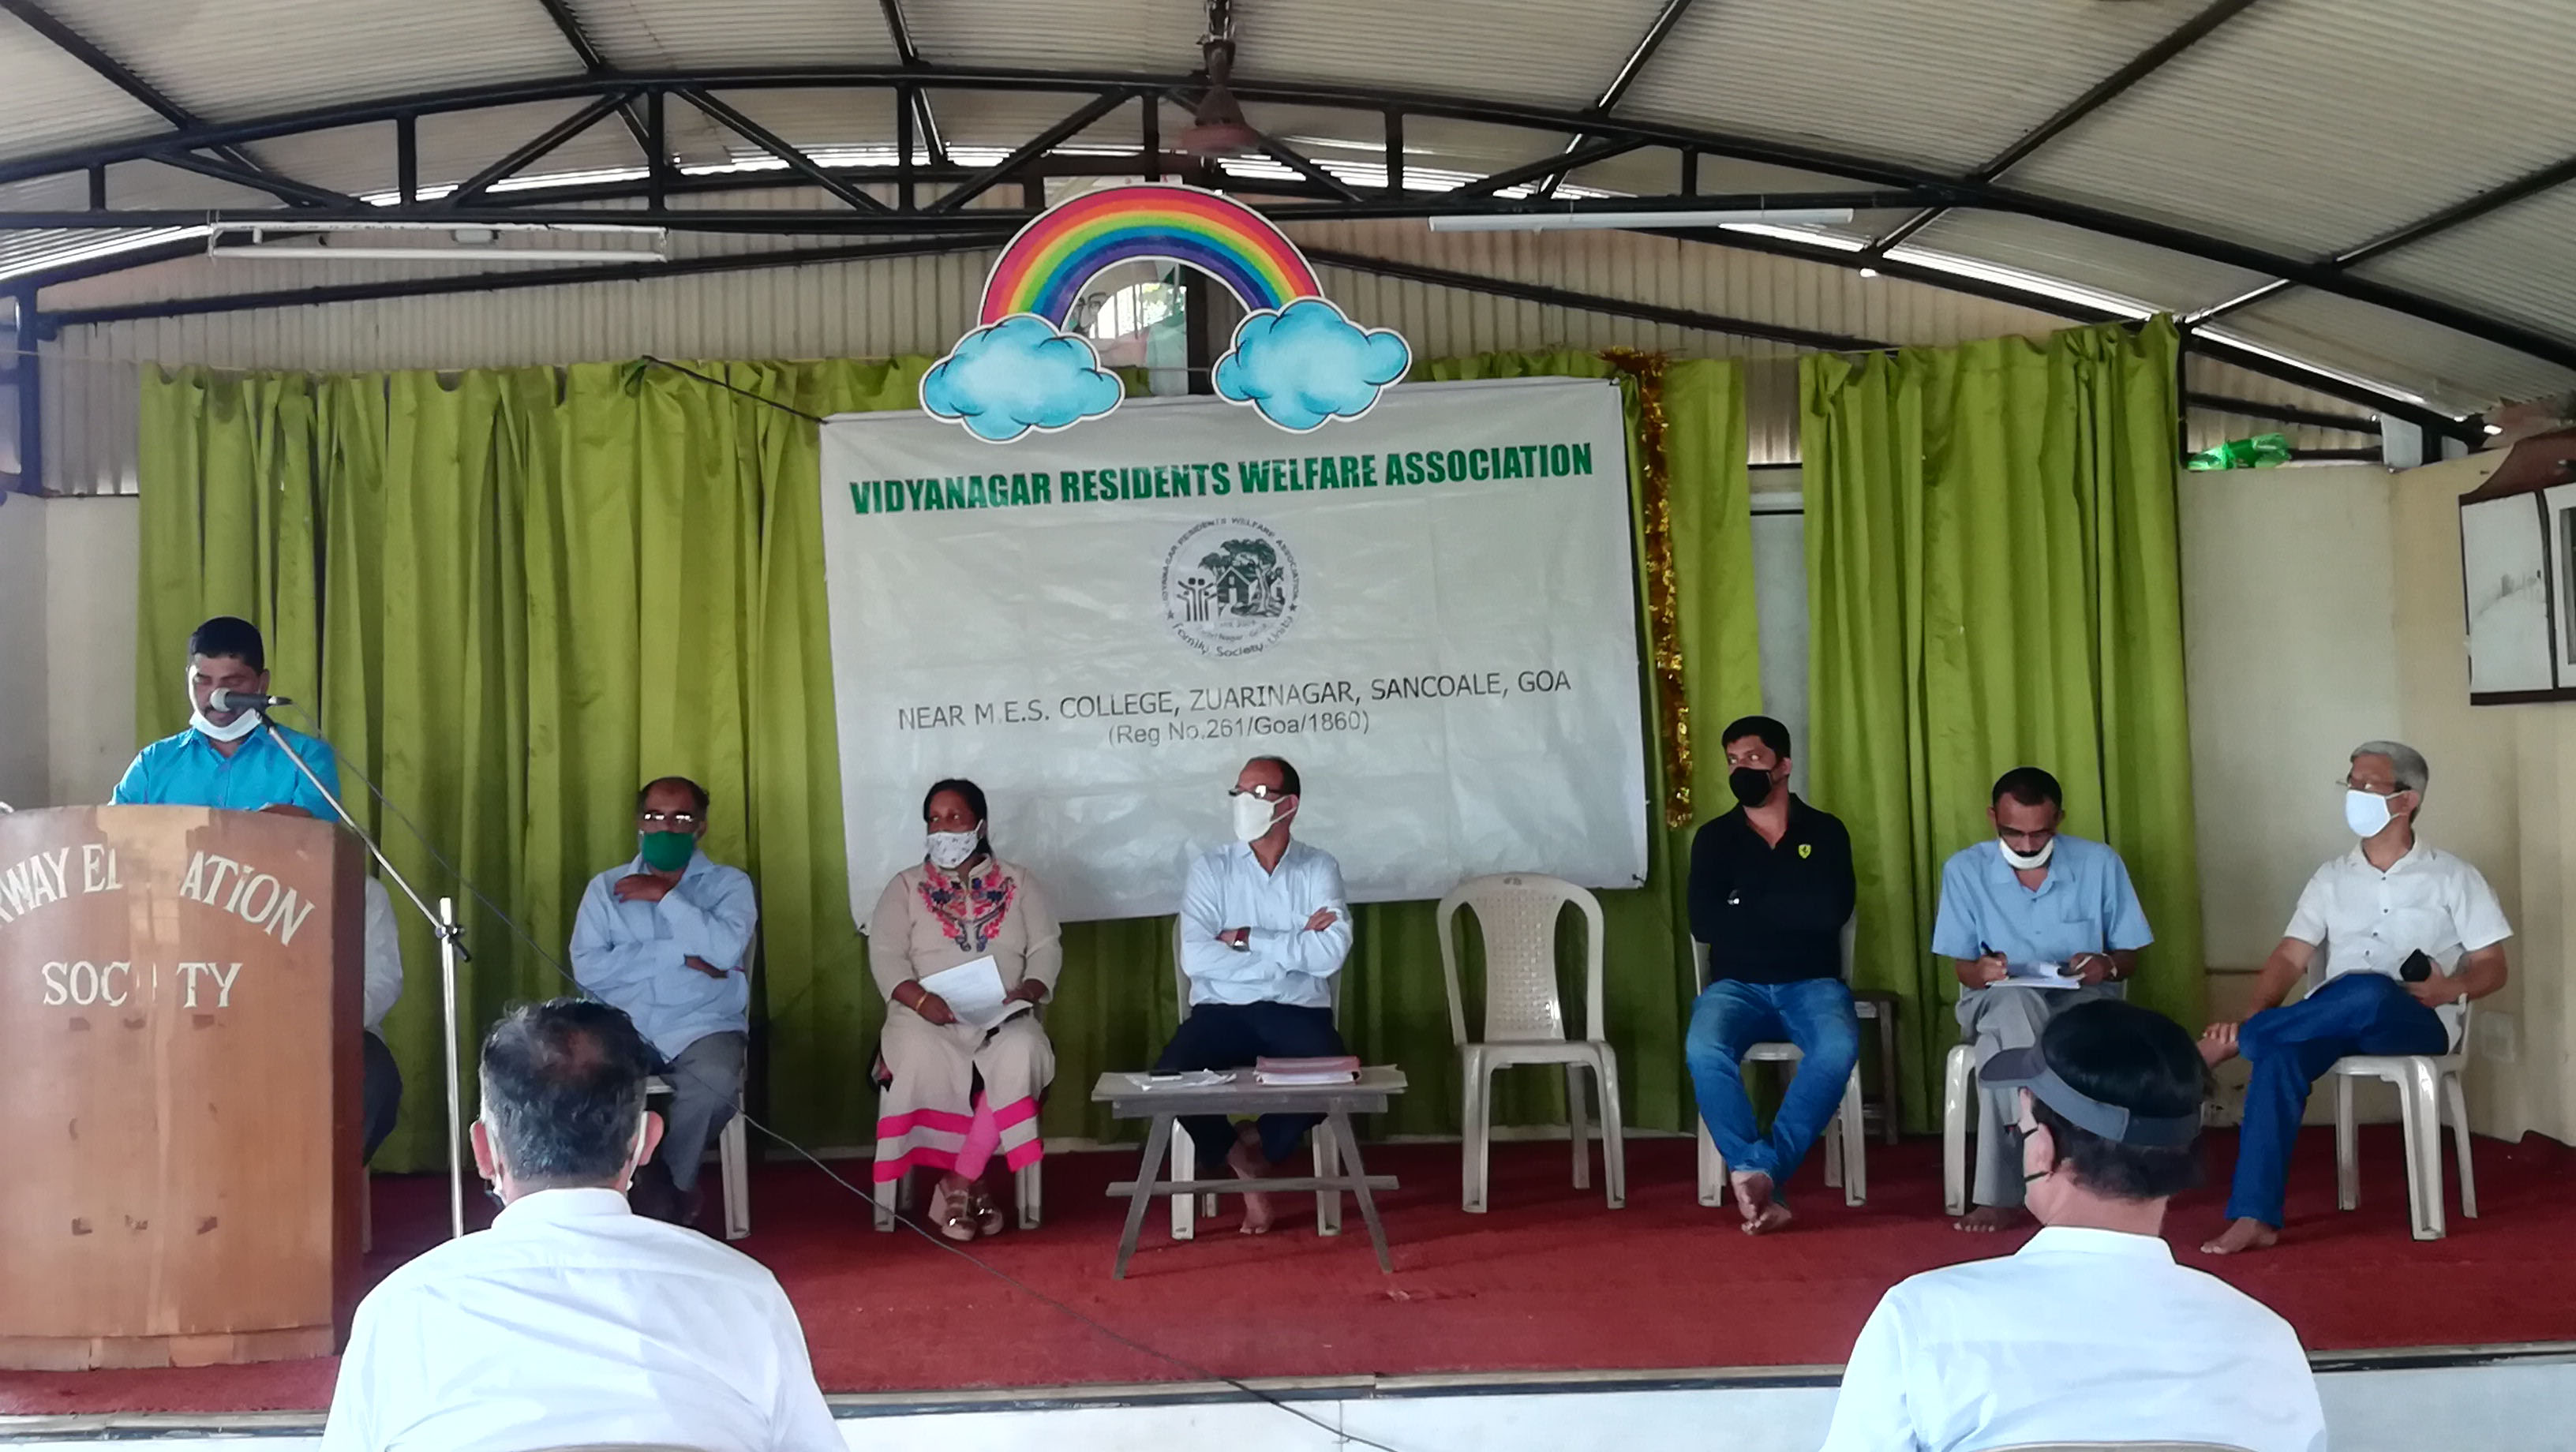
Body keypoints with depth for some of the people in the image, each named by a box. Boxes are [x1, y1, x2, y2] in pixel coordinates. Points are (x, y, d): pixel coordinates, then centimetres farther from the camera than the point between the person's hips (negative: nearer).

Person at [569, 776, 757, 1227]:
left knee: (716, 1083, -34)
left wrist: (664, 895, -8)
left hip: (703, 1026, -1)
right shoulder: (606, 887, 12)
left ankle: (670, 1182, -3)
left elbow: (725, 951, -12)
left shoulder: (729, 884, 8)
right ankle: (665, 1190, -9)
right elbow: (587, 968, -4)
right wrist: (678, 955, -10)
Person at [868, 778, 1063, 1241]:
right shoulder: (906, 887, 14)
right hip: (927, 1016, 0)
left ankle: (959, 1182, -26)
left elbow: (1047, 949, 8)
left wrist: (1025, 992, -13)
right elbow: (885, 955, 2)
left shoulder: (1018, 883, 16)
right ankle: (971, 1186, -22)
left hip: (1003, 1017, 0)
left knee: (1020, 1054, -36)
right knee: (921, 1058, -36)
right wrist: (920, 998, -17)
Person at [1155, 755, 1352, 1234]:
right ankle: (1240, 1159, 3)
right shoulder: (1210, 870, 5)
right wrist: (1292, 949, -10)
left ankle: (1259, 1143, 2)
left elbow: (1331, 954, -11)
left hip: (1298, 1012, 0)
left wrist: (1246, 939, -10)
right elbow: (1195, 958, -10)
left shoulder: (1320, 869, 6)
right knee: (1170, 1076, -28)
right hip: (1222, 1010, 0)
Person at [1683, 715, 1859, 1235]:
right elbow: (1703, 923, -4)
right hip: (1737, 986, 1)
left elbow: (1830, 912, -11)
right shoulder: (1714, 838, 9)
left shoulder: (1825, 832, 7)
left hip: (1812, 984, 0)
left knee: (1838, 1048, -34)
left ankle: (1759, 1171, -30)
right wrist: (1786, 912, -7)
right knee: (1704, 1048, -33)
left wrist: (1748, 904, -7)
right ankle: (1757, 1175, -29)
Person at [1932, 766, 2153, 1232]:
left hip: (2082, 999, 0)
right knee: (2017, 1006, -40)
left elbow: (2129, 957, 4)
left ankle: (2002, 1195, -29)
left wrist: (2107, 966, -21)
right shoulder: (1964, 870, -4)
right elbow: (1963, 968, 0)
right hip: (1997, 1001, 0)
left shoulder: (2100, 864, -4)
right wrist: (1980, 972, -26)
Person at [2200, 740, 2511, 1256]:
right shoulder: (2332, 878, 17)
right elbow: (2290, 958, 9)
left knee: (2366, 993, -41)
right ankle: (2254, 1216, -37)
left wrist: (2449, 989, -16)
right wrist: (2257, 1014, -10)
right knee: (2280, 1052, -33)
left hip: (2417, 1022, -3)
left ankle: (2229, 1043, -24)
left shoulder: (2452, 877, 8)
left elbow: (2492, 967, 7)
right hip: (2330, 1019, 3)